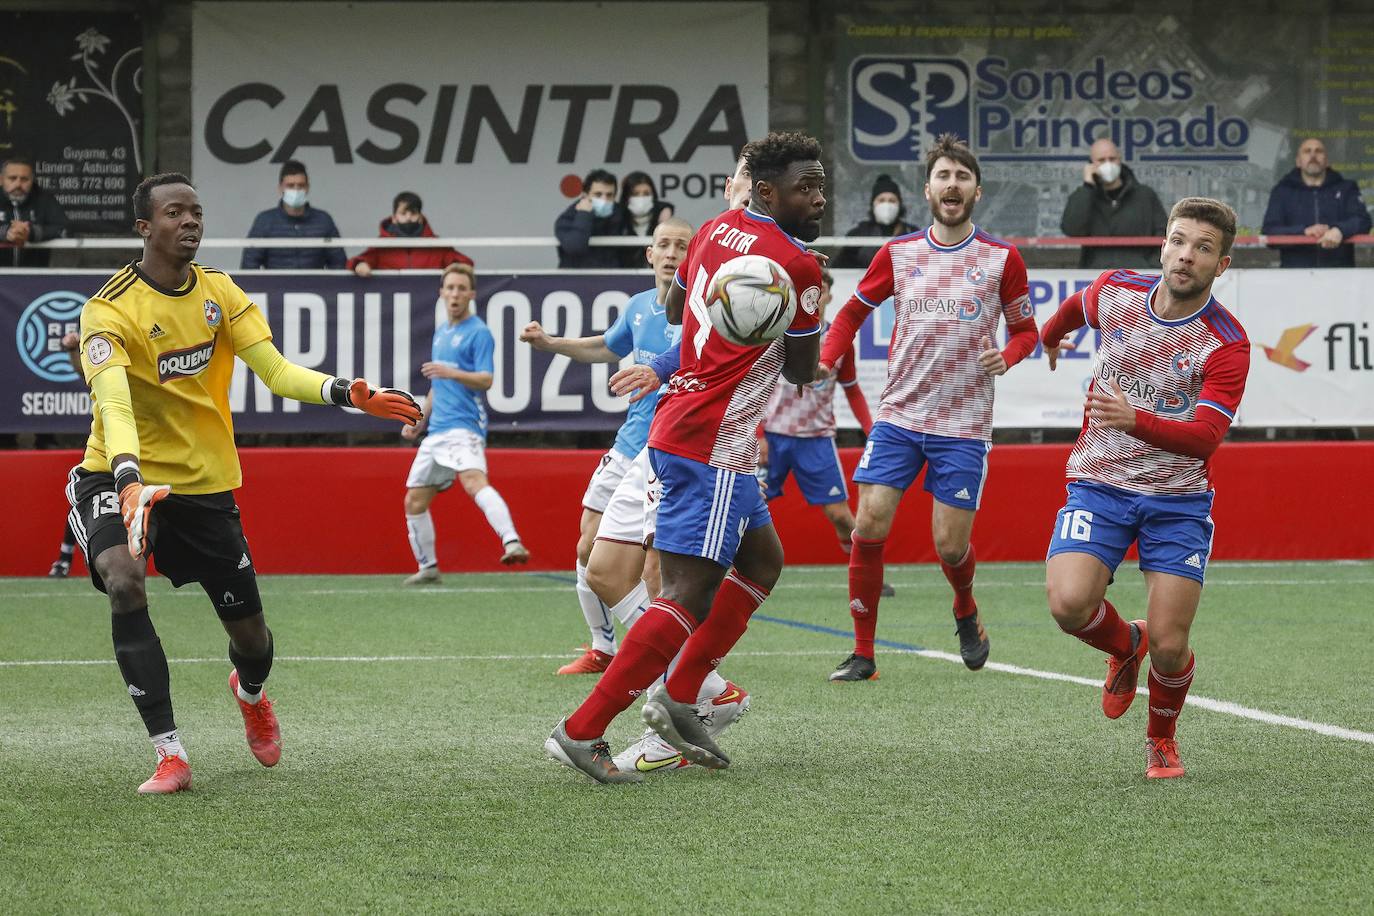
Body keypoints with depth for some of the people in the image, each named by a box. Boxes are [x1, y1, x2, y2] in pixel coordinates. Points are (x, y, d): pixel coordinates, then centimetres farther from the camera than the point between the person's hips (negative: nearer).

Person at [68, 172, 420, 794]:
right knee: (124, 585, -33)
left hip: (206, 484, 4)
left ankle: (250, 694, 48)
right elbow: (113, 405, -32)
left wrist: (347, 394, -22)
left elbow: (277, 372, -5)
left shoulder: (220, 293, 0)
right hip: (121, 476, -4)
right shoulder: (109, 310, -18)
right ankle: (170, 756, -25)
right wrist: (130, 480, -50)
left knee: (251, 637, 6)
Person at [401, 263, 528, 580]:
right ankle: (427, 567, 26)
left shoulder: (478, 333, -5)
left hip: (464, 426, -9)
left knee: (474, 480, -33)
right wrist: (421, 421, 27)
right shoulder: (441, 333, 20)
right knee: (414, 501, 11)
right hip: (436, 431, 9)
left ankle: (512, 543, -50)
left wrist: (452, 373, -32)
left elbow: (486, 379, -16)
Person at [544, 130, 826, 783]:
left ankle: (678, 695, 18)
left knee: (762, 560, 22)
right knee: (690, 595, -10)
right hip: (712, 447, -10)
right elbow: (802, 372, -1)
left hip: (676, 428, 10)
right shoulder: (796, 264, -13)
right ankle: (582, 731, -13)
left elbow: (673, 306, 30)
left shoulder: (718, 229, 12)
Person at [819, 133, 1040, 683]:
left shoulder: (1002, 259, 0)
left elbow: (1025, 329, 9)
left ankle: (966, 613, 33)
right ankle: (863, 653, 0)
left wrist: (1005, 357, -13)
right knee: (868, 526, -10)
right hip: (898, 416, 2)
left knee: (951, 546, -2)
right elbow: (853, 312, 16)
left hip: (964, 425, -2)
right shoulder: (897, 254, 4)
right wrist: (826, 361, 0)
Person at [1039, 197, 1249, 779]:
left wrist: (1135, 420, -42)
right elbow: (1076, 307, 23)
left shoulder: (1227, 344, -14)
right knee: (1069, 604, -22)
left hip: (1178, 499, -2)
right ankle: (1125, 646, 15)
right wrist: (1050, 335, 43)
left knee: (1168, 644, -10)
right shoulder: (1115, 292, -3)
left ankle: (1162, 737, 24)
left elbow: (1205, 436, -25)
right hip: (1099, 484, 2)